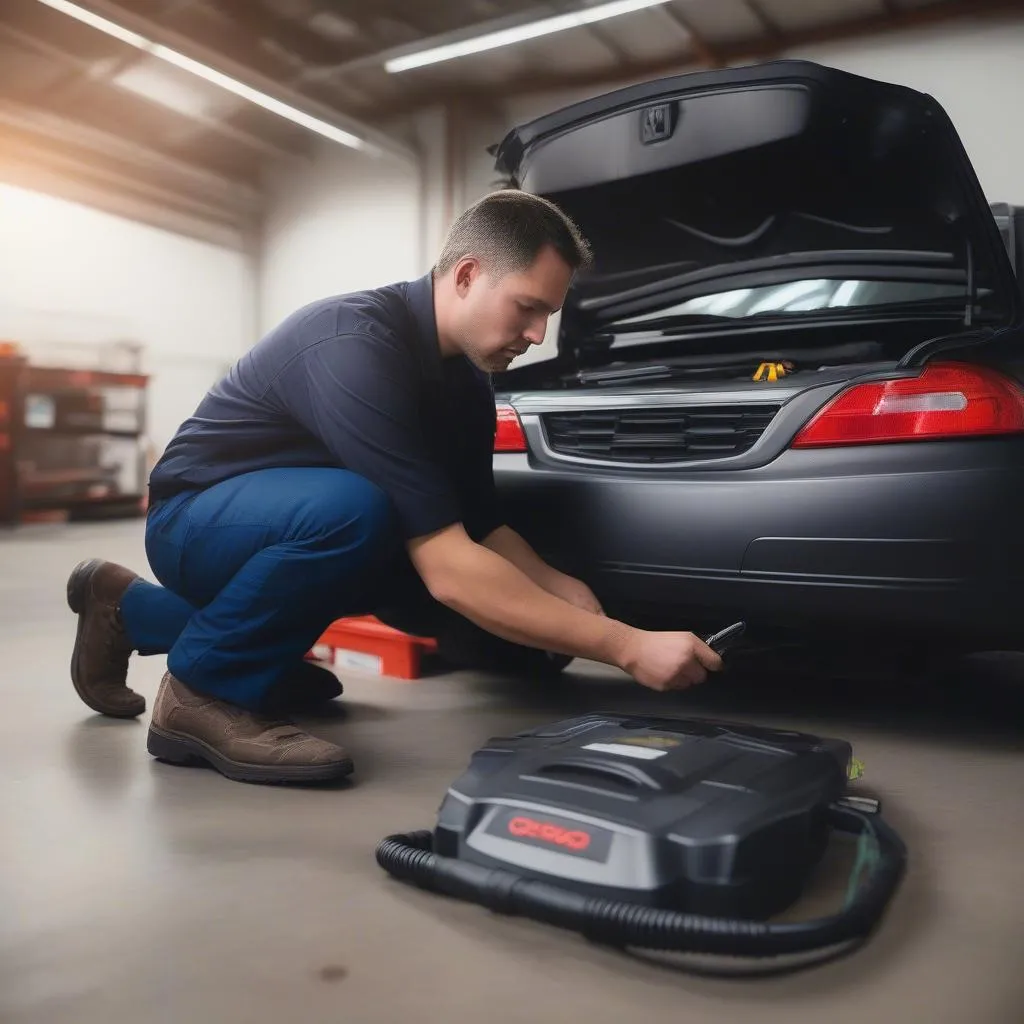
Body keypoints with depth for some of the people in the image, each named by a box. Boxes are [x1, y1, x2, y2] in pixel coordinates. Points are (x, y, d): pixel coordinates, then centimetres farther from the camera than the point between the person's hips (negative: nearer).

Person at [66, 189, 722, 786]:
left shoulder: (466, 378, -2)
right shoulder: (357, 344, -30)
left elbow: (482, 527, 5)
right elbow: (448, 572, -35)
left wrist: (565, 590, -13)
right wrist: (626, 647, -33)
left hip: (284, 515, 11)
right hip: (197, 517, -10)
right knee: (353, 508, -34)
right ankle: (208, 692, -10)